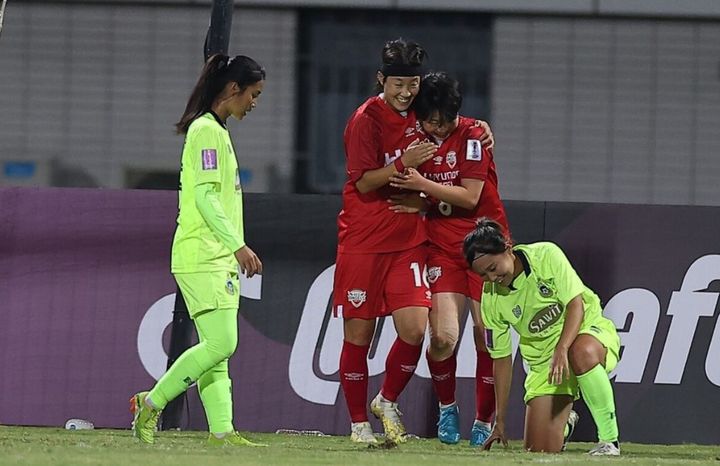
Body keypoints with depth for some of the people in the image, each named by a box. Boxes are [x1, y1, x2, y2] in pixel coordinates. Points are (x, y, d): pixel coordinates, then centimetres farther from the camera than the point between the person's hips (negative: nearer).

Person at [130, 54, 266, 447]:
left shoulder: (217, 131, 20)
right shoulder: (206, 130, -10)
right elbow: (205, 196, -18)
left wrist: (236, 250, 24)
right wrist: (238, 245, -22)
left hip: (218, 258, 10)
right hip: (202, 256, -10)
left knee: (217, 348, 2)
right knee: (221, 344, -16)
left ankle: (221, 431, -4)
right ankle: (151, 403, -7)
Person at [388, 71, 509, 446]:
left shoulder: (471, 137, -10)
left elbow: (469, 196, -15)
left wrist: (423, 185, -22)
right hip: (443, 244, 3)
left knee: (487, 335, -4)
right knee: (443, 337, -11)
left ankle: (483, 422, 8)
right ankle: (446, 407, 14)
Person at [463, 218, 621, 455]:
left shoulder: (546, 255, -16)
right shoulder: (491, 298, -6)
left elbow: (576, 304, -20)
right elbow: (501, 358, 0)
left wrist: (561, 350, -36)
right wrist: (500, 420, -1)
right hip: (543, 358, 4)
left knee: (583, 353, -44)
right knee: (539, 449, -7)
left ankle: (609, 440, -31)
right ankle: (565, 419, 32)